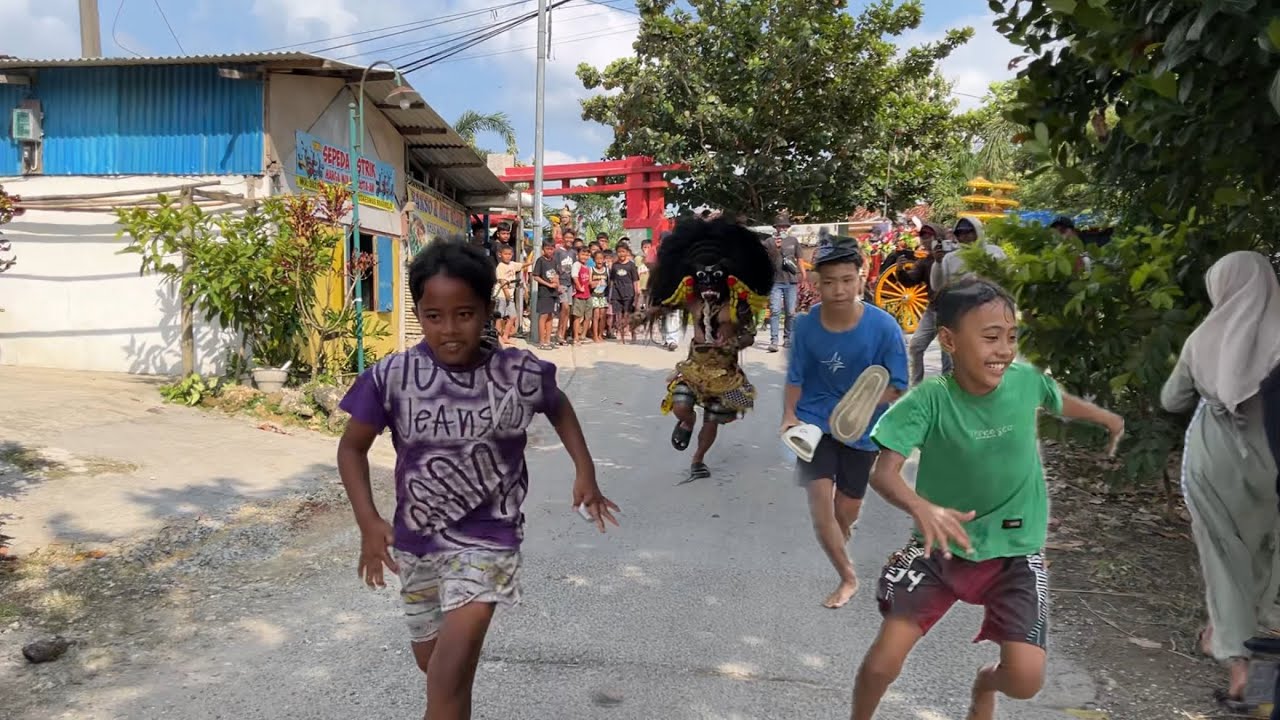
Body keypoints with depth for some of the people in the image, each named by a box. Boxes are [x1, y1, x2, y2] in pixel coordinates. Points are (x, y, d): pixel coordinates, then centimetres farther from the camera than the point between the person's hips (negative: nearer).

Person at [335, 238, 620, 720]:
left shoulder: (522, 374, -14)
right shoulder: (392, 377, -16)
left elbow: (558, 406, 9)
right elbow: (352, 447, -2)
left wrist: (584, 470, 1)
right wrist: (368, 522, -14)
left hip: (488, 535, -2)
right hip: (416, 538, 3)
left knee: (458, 648, -23)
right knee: (430, 658, 21)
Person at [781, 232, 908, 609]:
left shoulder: (884, 327, -21)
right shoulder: (805, 325, -15)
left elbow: (898, 387, -14)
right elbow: (795, 378, -1)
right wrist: (789, 415, -17)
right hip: (815, 422, 0)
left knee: (847, 510, 15)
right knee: (820, 500, -12)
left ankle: (838, 546, 52)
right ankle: (848, 577, 11)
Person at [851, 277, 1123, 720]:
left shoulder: (1027, 381, -12)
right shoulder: (929, 400, -22)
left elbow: (1060, 402, 12)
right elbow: (883, 471, -28)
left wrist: (1108, 418, 32)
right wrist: (921, 507, -48)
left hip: (1015, 550, 2)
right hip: (943, 545, -2)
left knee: (1025, 679, -9)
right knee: (883, 662, -9)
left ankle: (986, 684, 29)